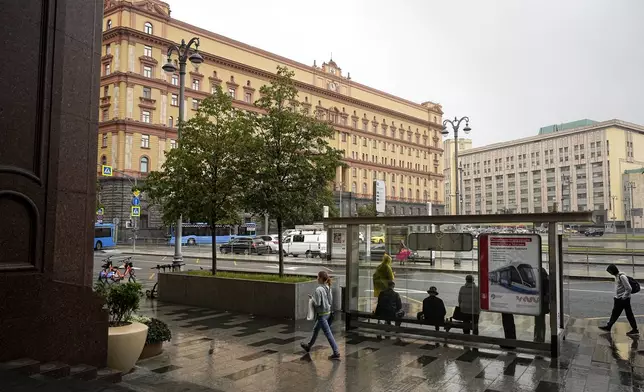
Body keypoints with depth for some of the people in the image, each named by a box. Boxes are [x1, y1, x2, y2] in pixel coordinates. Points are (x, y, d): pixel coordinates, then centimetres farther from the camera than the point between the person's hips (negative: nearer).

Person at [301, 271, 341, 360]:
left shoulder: (318, 290, -22)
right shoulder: (328, 288, 1)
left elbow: (317, 303, -22)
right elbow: (330, 301, 8)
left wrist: (312, 298, -3)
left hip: (321, 314, -9)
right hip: (327, 312, 9)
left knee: (328, 333, -3)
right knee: (315, 329, 25)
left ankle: (336, 353, 0)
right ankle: (309, 346, 43)